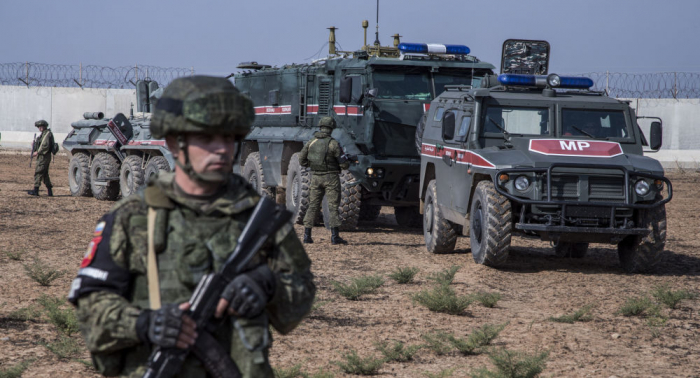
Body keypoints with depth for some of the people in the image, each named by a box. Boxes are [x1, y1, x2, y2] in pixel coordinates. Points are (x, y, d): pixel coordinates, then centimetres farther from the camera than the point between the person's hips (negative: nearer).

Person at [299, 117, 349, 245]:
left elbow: (302, 161, 4)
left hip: (316, 177, 4)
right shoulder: (333, 143, -11)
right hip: (331, 177, -4)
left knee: (313, 206, 10)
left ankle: (307, 235, 7)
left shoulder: (311, 142, 2)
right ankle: (335, 236, -4)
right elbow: (343, 163, -10)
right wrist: (347, 165, 11)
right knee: (333, 206, 0)